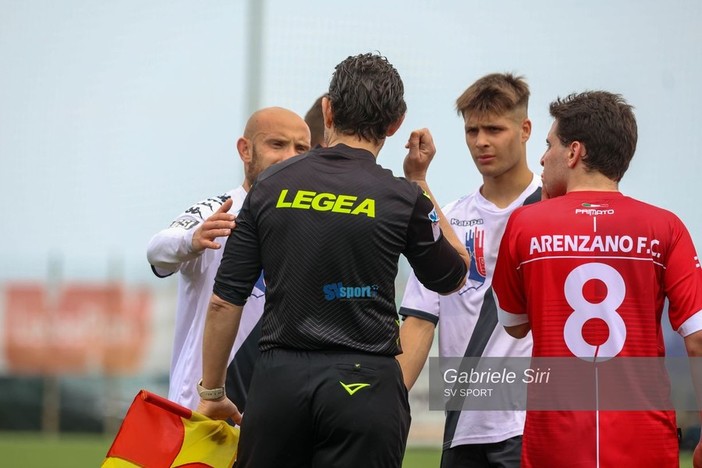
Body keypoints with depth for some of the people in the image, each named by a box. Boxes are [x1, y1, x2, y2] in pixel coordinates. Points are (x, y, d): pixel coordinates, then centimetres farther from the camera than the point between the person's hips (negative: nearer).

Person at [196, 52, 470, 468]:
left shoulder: (271, 187, 4)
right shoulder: (403, 198, -4)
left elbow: (224, 302, 5)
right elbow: (453, 278, 16)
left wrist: (212, 392, 15)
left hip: (278, 381, 2)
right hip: (362, 384, -2)